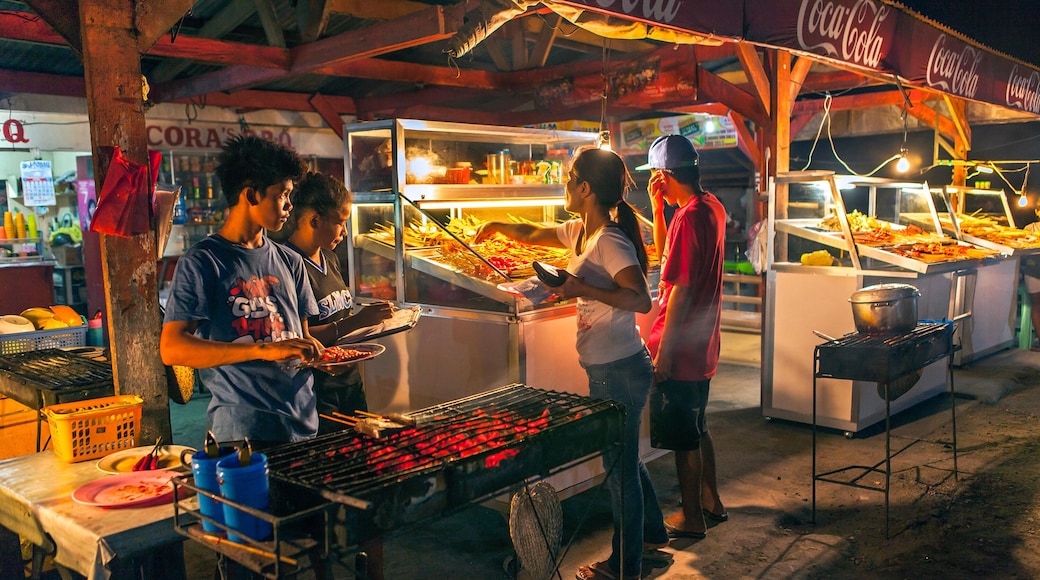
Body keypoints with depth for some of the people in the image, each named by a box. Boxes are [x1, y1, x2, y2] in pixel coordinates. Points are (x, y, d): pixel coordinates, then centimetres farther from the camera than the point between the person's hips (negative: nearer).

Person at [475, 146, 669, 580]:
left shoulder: (610, 242, -20)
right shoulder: (580, 232, 8)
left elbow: (641, 300, -29)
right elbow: (535, 235, 26)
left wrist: (583, 288, -31)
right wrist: (497, 226, 34)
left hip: (619, 371, -10)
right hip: (607, 369, 10)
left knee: (620, 466, 5)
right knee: (623, 459, 24)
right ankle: (652, 532, 44)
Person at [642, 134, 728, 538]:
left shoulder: (688, 217, -22)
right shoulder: (713, 207, 8)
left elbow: (681, 289, -23)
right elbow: (665, 252, 19)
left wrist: (664, 350, -18)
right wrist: (657, 205, 7)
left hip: (680, 349, -10)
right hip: (702, 345, 10)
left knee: (683, 437, 4)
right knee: (697, 428, 23)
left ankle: (691, 518, 18)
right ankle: (711, 501, 36)